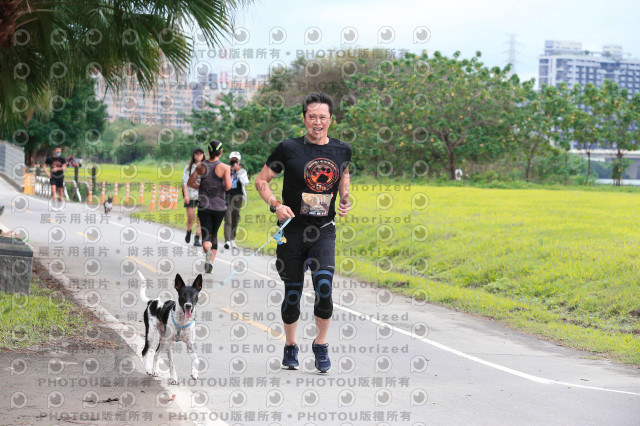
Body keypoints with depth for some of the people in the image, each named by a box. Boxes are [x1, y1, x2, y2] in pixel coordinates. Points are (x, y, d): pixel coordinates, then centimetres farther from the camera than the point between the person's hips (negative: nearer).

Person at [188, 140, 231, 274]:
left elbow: (190, 182, 5)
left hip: (204, 207, 0)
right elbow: (228, 187, -16)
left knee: (207, 235, -1)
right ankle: (211, 263, 15)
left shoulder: (201, 166, 1)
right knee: (214, 234, 17)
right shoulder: (225, 167, -7)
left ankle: (208, 251, -34)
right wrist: (220, 187, 6)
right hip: (219, 206, 0)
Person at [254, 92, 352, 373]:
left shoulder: (342, 150, 4)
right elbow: (261, 180, 2)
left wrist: (345, 200, 8)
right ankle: (290, 346, 29)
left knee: (324, 288, -16)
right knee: (293, 294, 5)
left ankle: (320, 345, 5)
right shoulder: (289, 148, -5)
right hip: (292, 230, -1)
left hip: (324, 231, 1)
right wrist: (275, 205, -13)